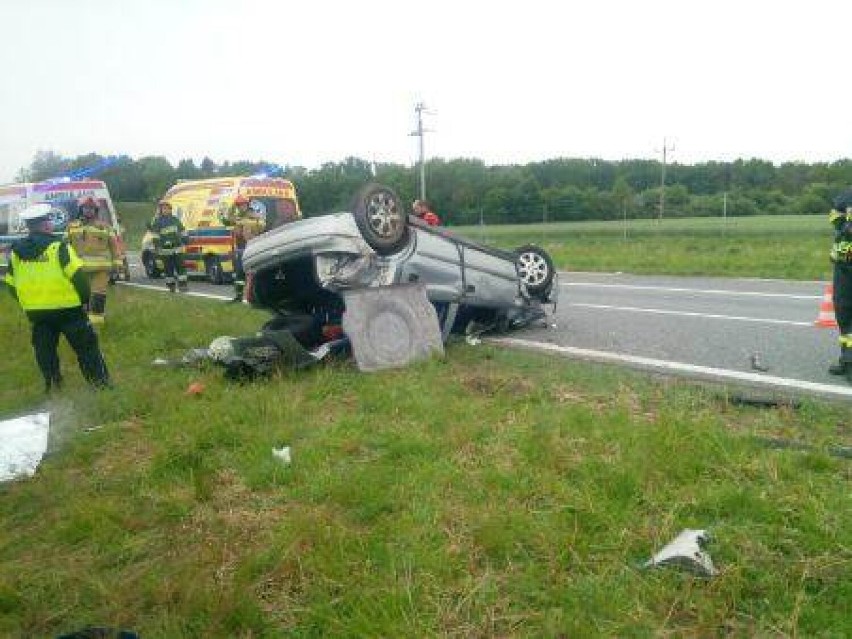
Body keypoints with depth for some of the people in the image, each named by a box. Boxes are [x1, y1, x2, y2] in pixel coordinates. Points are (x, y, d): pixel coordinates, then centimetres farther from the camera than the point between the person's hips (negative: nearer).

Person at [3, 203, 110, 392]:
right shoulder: (58, 245, -12)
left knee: (45, 349, 17)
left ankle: (52, 384, 23)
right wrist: (85, 297, -3)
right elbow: (77, 275, -17)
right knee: (86, 346, 5)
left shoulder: (16, 251, 6)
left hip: (35, 312, 5)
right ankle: (100, 381, 8)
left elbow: (11, 284, 12)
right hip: (67, 308, -5)